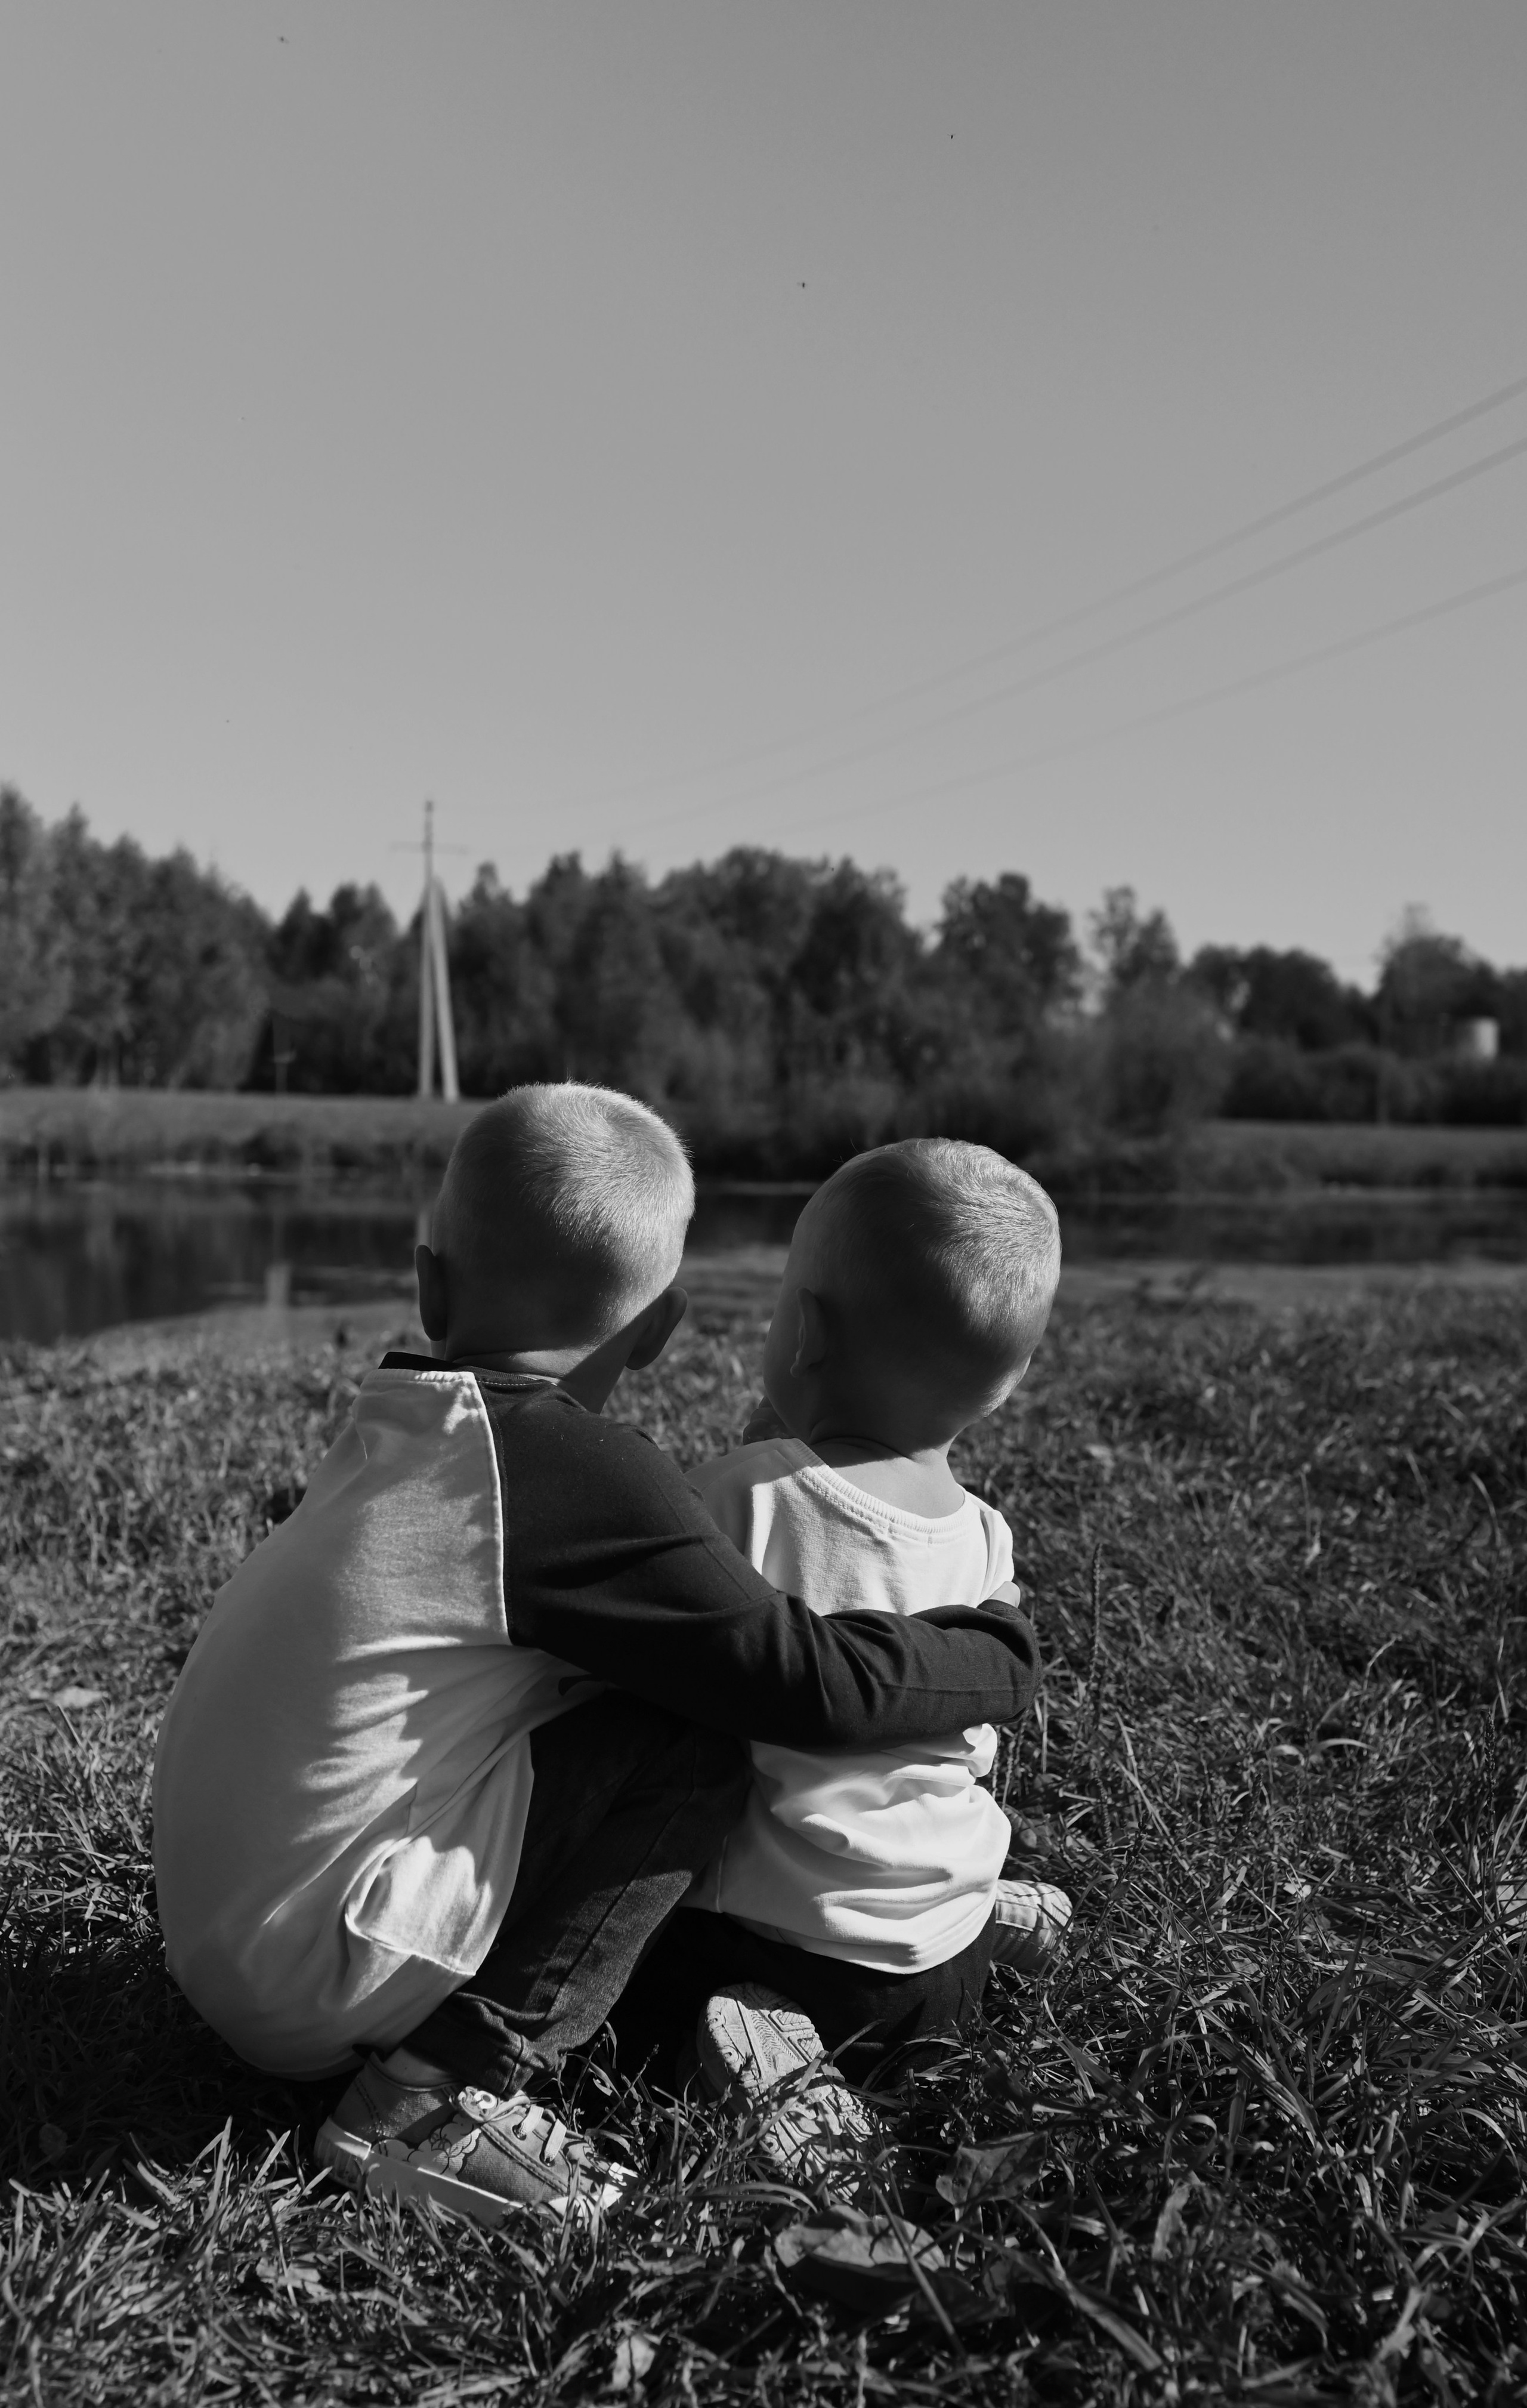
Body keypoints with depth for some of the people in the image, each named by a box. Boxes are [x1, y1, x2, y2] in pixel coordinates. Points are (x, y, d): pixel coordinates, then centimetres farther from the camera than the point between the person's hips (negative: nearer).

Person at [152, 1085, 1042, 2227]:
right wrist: (1000, 1654, 0)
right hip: (326, 1974, -8)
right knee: (695, 1754, -11)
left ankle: (432, 2055, 14)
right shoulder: (576, 1466, -18)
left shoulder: (405, 1431, 7)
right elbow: (814, 1681, -18)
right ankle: (452, 2087, -7)